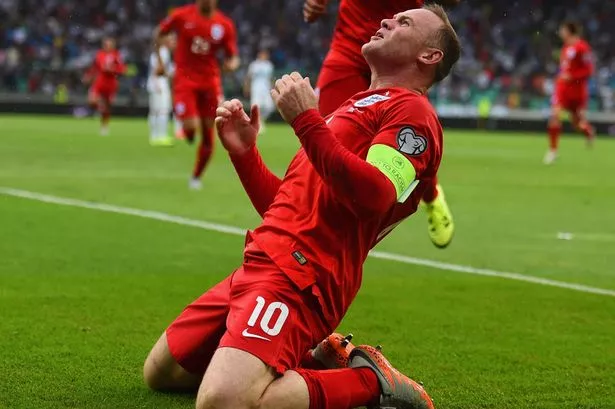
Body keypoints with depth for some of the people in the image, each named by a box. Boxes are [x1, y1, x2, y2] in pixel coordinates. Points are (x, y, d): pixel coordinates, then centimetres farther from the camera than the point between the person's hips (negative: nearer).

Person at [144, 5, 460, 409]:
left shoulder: (412, 110, -3)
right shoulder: (359, 106, 26)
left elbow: (372, 196, -23)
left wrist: (306, 119, -21)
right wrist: (244, 152, 15)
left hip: (298, 274, -10)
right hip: (262, 265, 10)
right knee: (160, 372, 16)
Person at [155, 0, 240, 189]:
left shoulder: (225, 25, -1)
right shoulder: (182, 16, -6)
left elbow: (232, 56, 6)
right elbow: (159, 34, 10)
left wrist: (232, 63, -16)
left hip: (210, 80, 2)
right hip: (185, 79, -2)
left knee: (208, 136, 4)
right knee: (190, 128, -21)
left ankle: (196, 176, 26)